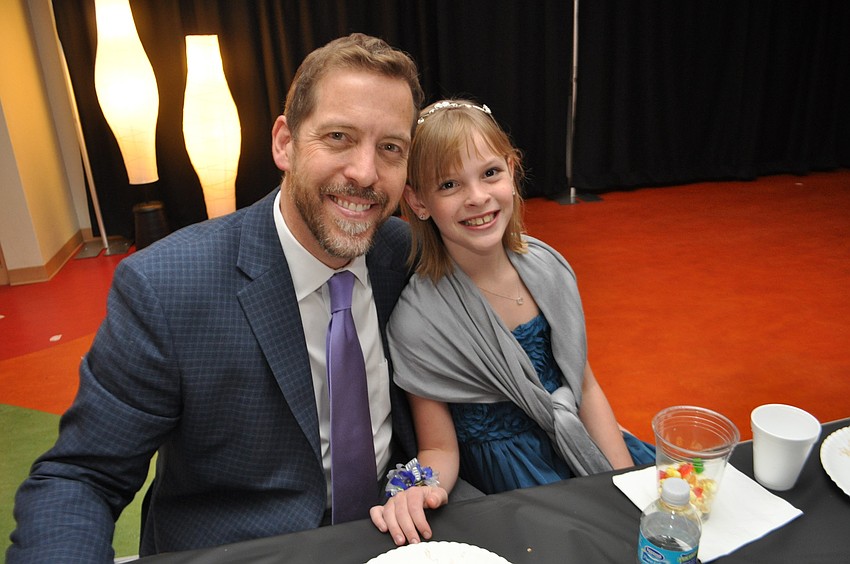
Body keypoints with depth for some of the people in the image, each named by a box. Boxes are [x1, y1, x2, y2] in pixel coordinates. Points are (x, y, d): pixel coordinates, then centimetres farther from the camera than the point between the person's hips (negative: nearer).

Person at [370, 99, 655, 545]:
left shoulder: (547, 267, -5)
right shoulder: (416, 319, -20)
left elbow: (586, 388, 4)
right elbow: (440, 448, -10)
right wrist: (420, 490, -31)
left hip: (587, 445, 5)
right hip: (506, 482, -5)